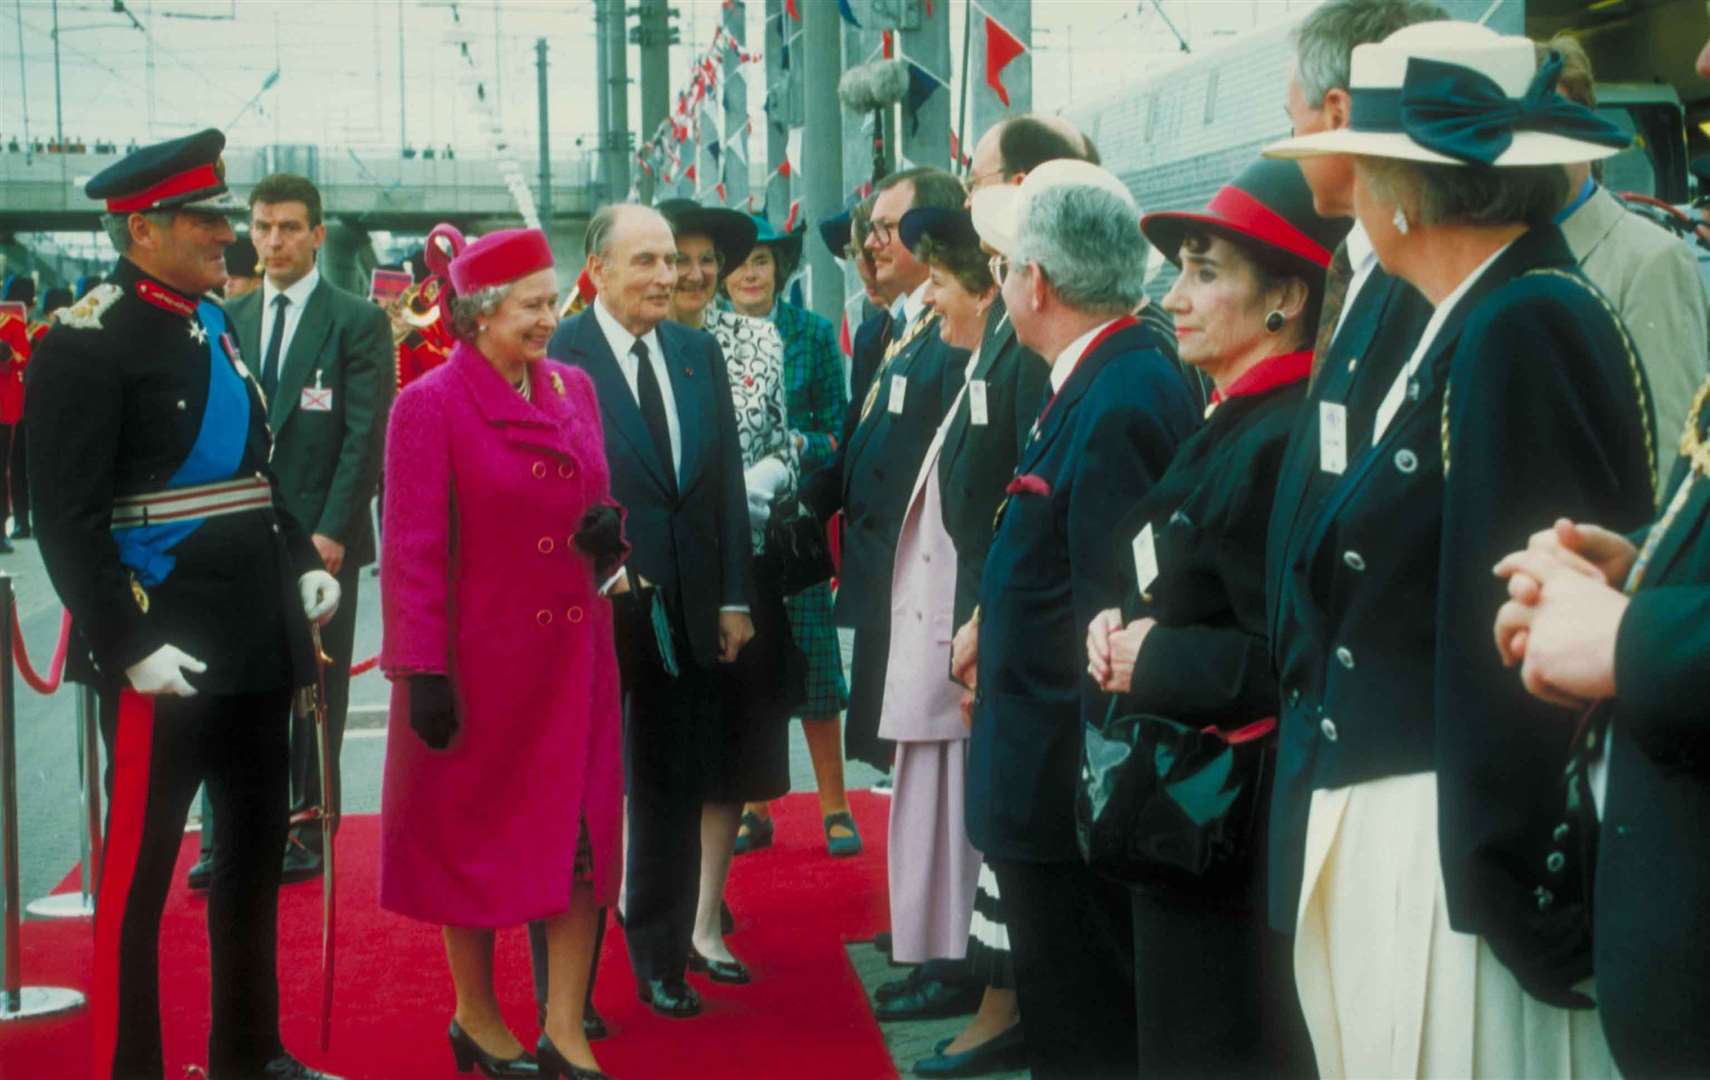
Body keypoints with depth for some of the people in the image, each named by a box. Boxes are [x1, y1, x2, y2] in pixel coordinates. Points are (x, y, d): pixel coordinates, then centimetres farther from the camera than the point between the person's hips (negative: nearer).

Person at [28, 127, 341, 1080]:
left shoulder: (216, 323, 13)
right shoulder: (86, 343, -12)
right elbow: (69, 521, -16)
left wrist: (303, 562, 10)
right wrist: (128, 648, -21)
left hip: (260, 640, 9)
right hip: (169, 653, -8)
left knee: (259, 849, 17)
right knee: (140, 868, 2)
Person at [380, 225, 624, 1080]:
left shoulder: (573, 389, 7)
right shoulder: (430, 405, -10)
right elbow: (412, 552, -11)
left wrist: (608, 528, -6)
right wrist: (424, 673, -16)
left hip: (572, 656, 5)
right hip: (480, 657, -5)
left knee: (581, 834, 3)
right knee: (471, 833, 9)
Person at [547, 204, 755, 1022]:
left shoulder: (698, 353, 8)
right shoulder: (557, 356, -10)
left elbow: (727, 482, 9)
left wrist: (735, 598, 6)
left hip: (690, 611, 5)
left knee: (675, 790, 14)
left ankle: (661, 961, 30)